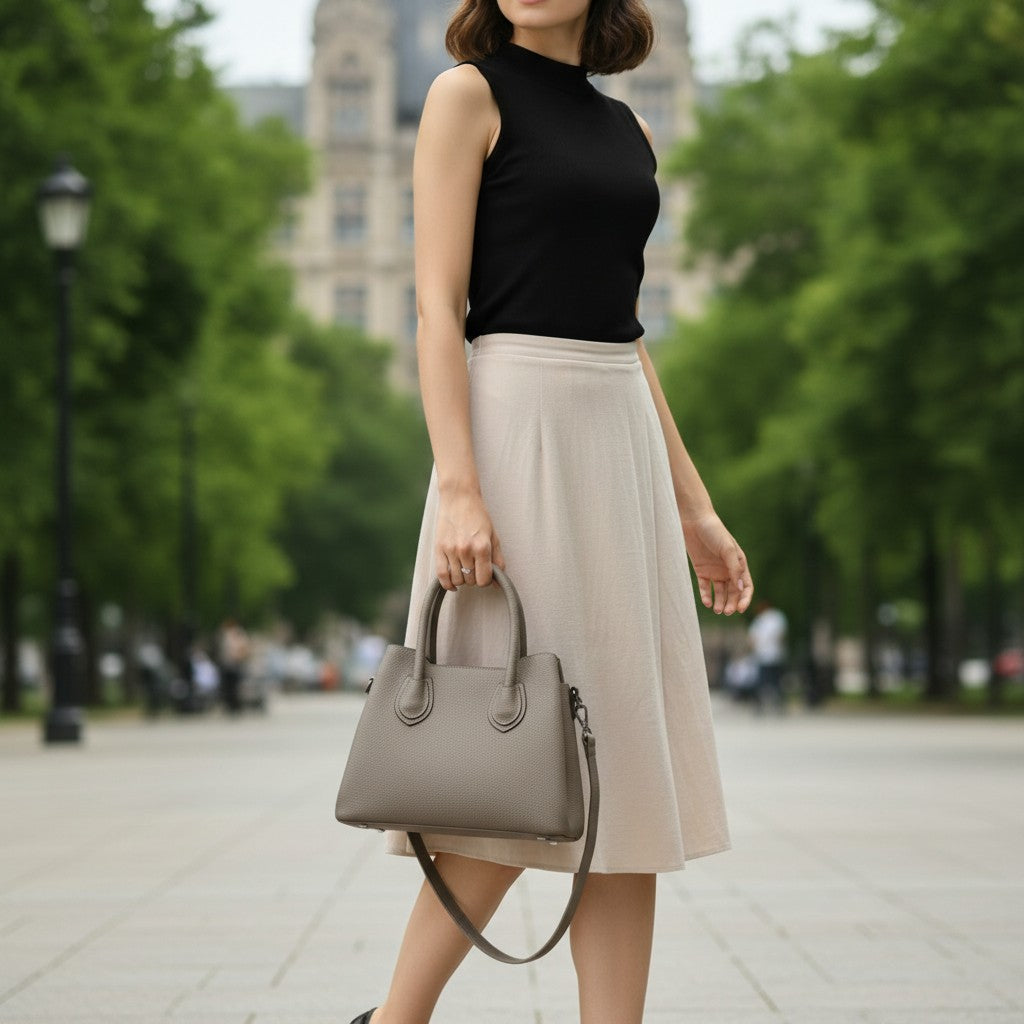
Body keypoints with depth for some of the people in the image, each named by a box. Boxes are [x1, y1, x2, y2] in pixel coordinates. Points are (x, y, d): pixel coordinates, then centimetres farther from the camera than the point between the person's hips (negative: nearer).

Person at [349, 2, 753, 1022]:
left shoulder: (626, 128, 17)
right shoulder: (470, 94, 0)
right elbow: (438, 306, -8)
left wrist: (692, 505, 16)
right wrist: (457, 485, -19)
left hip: (621, 439, 7)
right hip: (517, 422, -7)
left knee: (625, 766, 2)